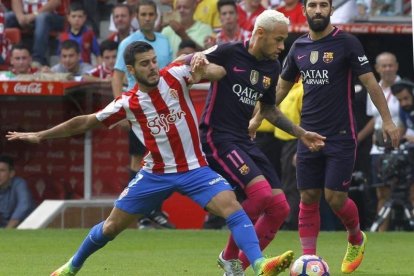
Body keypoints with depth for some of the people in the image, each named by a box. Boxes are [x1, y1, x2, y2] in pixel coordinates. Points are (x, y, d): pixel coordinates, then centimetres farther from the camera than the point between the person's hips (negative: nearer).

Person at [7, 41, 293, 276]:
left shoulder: (175, 75, -8)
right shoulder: (127, 103, -6)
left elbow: (218, 72, -13)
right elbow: (84, 122, 4)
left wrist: (204, 71, -36)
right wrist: (40, 136, 5)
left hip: (195, 169, -1)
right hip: (155, 175, 1)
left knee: (233, 208, -25)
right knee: (112, 226, 8)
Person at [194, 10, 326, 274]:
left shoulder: (273, 67, 11)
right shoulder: (228, 53, -10)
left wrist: (301, 133, 22)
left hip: (244, 140, 8)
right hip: (217, 137, -8)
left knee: (280, 208, -1)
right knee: (261, 192, -26)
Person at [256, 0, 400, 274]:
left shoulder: (347, 43, -7)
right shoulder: (299, 47, 8)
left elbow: (370, 81, -7)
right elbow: (282, 86, 19)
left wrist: (387, 120, -11)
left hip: (341, 136, -4)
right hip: (309, 135, 4)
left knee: (335, 198, -6)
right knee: (308, 197, 1)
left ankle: (356, 239, 23)